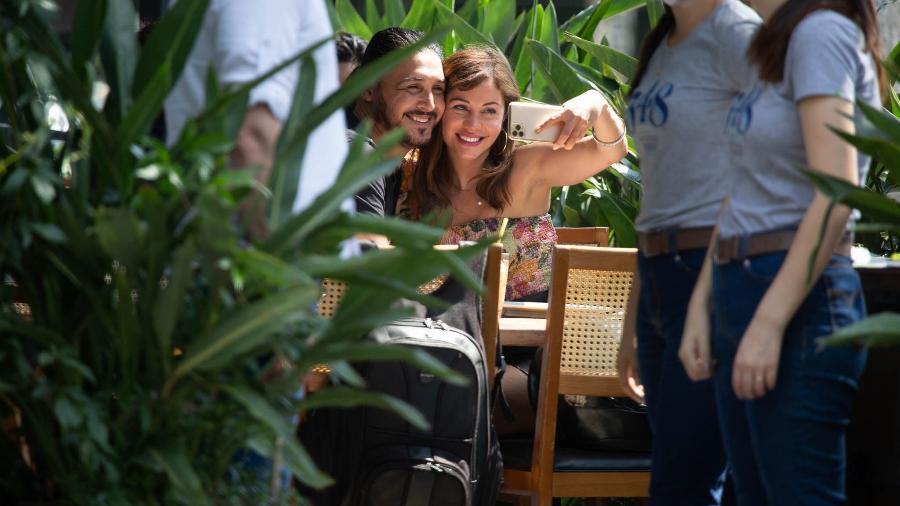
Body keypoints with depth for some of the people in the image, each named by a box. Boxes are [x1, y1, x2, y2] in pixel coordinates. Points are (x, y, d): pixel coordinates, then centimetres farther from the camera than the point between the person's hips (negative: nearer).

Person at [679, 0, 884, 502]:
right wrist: (700, 307, 11)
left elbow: (836, 197, -19)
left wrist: (769, 322, -22)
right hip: (741, 291, 9)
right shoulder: (776, 47, 17)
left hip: (799, 295, -9)